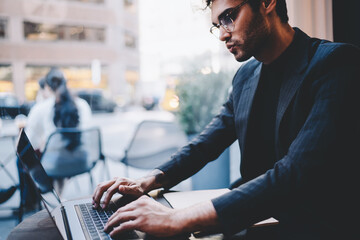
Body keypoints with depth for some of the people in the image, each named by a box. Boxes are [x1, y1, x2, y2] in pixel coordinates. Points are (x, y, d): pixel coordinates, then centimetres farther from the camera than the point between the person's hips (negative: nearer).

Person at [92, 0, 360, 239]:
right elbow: (208, 141, 12)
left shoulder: (337, 63, -17)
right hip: (257, 216, 6)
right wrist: (147, 181, -5)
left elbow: (297, 174, -28)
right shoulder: (246, 75, 8)